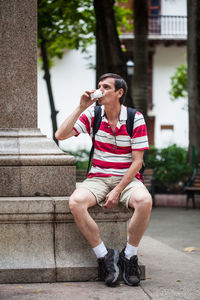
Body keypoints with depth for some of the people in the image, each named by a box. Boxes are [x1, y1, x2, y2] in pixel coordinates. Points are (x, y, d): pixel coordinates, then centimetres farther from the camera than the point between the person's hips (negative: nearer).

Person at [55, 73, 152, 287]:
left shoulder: (135, 119, -4)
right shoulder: (92, 114, 2)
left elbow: (137, 162, -6)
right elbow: (60, 135, -8)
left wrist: (117, 191, -16)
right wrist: (81, 107, -14)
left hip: (127, 179, -1)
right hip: (97, 178, 2)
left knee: (144, 201, -35)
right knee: (76, 202, -31)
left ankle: (129, 256, -16)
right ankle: (104, 255, -19)